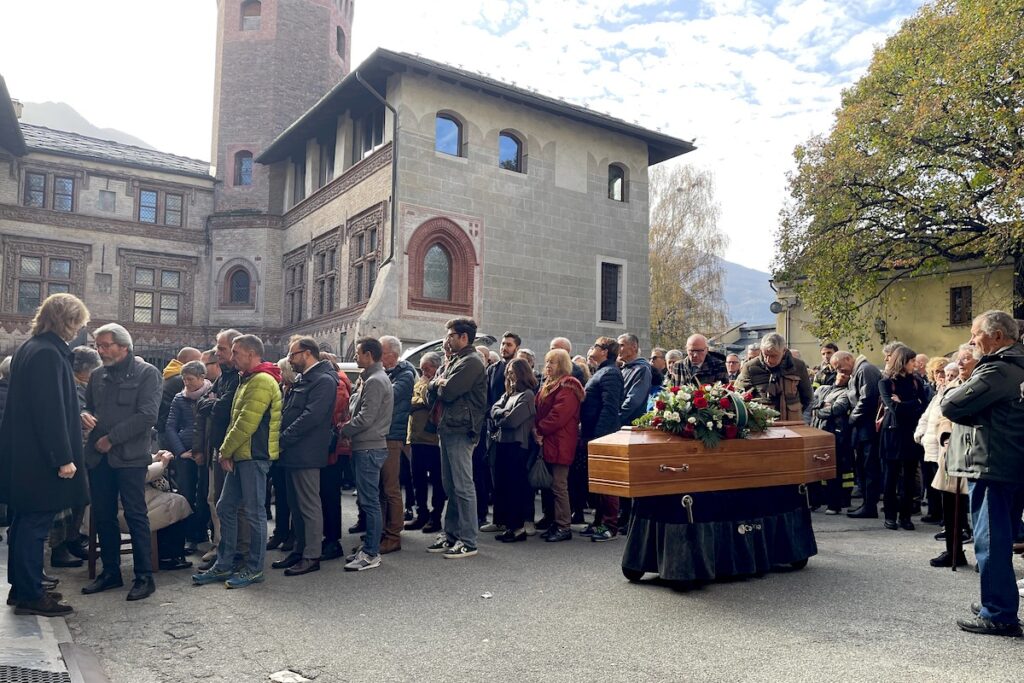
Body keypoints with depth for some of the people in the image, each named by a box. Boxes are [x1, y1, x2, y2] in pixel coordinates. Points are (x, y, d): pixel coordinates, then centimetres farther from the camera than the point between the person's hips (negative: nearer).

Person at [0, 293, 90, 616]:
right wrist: (63, 458, -21)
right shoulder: (48, 354, -19)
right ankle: (30, 596, 8)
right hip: (41, 459, -10)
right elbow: (50, 411, -23)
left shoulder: (28, 349, 13)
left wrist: (77, 417, 22)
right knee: (35, 525, -1)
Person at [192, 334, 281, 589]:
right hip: (240, 455, 10)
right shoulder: (248, 379, 18)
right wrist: (228, 451, 7)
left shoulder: (262, 381, -15)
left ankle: (254, 569, 9)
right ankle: (223, 565, 22)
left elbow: (246, 424, -20)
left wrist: (225, 450, -10)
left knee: (253, 512, -1)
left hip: (254, 455, -10)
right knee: (225, 508, 13)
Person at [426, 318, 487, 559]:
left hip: (461, 431, -10)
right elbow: (431, 391, 14)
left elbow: (447, 392, -18)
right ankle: (451, 534, 22)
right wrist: (440, 383, -6)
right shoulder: (453, 361, 19)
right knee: (450, 486, 14)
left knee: (463, 487, -6)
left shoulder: (471, 362, -11)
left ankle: (468, 542, 0)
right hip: (447, 429, 10)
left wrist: (439, 384, 1)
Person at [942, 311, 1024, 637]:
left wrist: (955, 390, 1)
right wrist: (971, 413, 3)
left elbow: (951, 406, -18)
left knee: (990, 541, -3)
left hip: (992, 465, -10)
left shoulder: (997, 370, -18)